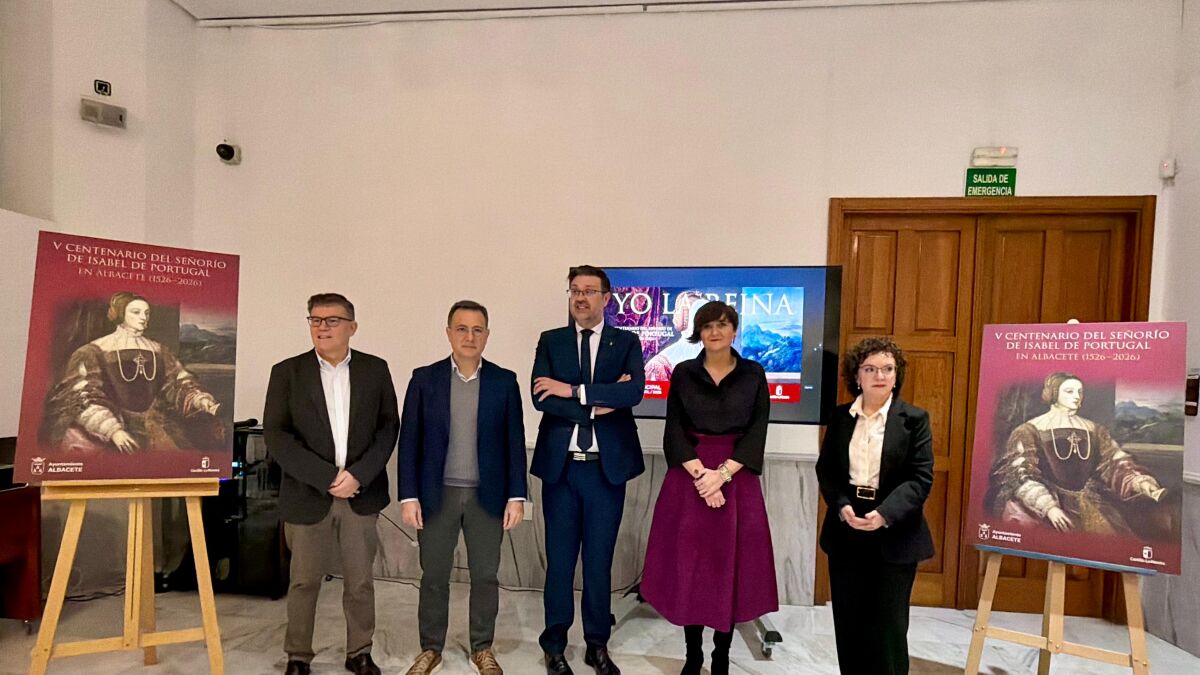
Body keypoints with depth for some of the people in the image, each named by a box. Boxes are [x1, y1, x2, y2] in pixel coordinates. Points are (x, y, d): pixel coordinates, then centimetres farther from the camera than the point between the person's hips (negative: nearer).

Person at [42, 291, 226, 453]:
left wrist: (204, 401, -12)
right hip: (103, 431, -3)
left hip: (152, 426, 3)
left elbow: (180, 383, 9)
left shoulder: (158, 351, 14)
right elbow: (85, 398, -8)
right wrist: (113, 430, -23)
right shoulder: (96, 350, 2)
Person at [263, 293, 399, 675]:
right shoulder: (287, 372, -2)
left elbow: (389, 426, 1)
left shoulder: (375, 369, 2)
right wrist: (327, 478, -15)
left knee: (360, 581, 10)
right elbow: (275, 435, -7)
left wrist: (358, 475, -12)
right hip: (307, 495, -1)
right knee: (304, 582, 12)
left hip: (361, 495, 1)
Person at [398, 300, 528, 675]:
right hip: (437, 495, 0)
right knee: (434, 576, 10)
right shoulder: (424, 378, 0)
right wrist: (409, 496, -5)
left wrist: (516, 496, -4)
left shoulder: (504, 381, 1)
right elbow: (409, 441, 0)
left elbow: (515, 442, 0)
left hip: (487, 496, 0)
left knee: (485, 576, 10)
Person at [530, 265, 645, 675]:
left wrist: (573, 390, -17)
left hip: (607, 467, 0)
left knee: (600, 560, 11)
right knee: (559, 559, 10)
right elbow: (541, 399, -9)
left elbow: (634, 392, -15)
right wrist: (597, 403, -15)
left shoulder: (626, 342, 3)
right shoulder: (550, 341, 4)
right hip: (560, 465, 1)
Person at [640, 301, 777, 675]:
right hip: (689, 476, 0)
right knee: (689, 563, 5)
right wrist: (699, 473, -15)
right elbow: (674, 431, -2)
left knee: (731, 564, 5)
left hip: (737, 476, 0)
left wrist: (722, 473, -16)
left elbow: (757, 432, -5)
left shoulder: (754, 374, 2)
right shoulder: (683, 373, 2)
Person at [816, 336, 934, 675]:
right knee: (848, 622, 11)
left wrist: (885, 514, -21)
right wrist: (842, 506, -13)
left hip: (895, 534, -3)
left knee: (888, 625, 5)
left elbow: (921, 477, -8)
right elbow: (825, 470, 5)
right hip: (846, 531, 3)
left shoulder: (914, 418, -3)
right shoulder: (840, 417, 5)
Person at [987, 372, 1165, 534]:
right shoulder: (1031, 430, -1)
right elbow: (1022, 475, -11)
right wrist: (1049, 507, -25)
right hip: (1041, 506, -5)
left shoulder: (1094, 431, 16)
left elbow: (1116, 462, 6)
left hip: (1089, 503, 5)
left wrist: (1142, 483, -15)